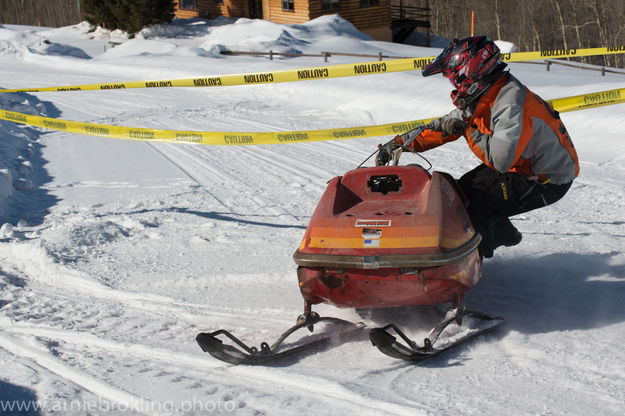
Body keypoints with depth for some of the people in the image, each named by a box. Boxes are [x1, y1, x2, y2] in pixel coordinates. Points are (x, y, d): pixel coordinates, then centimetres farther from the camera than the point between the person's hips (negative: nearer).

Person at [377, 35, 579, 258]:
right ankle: (505, 235, 28)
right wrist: (400, 142, 3)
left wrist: (469, 131, -27)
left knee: (474, 203, -18)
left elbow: (500, 158, -42)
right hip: (521, 166, 10)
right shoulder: (482, 98, 0)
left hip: (549, 181, -10)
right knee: (463, 190, 10)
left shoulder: (512, 103, -30)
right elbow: (444, 127, 9)